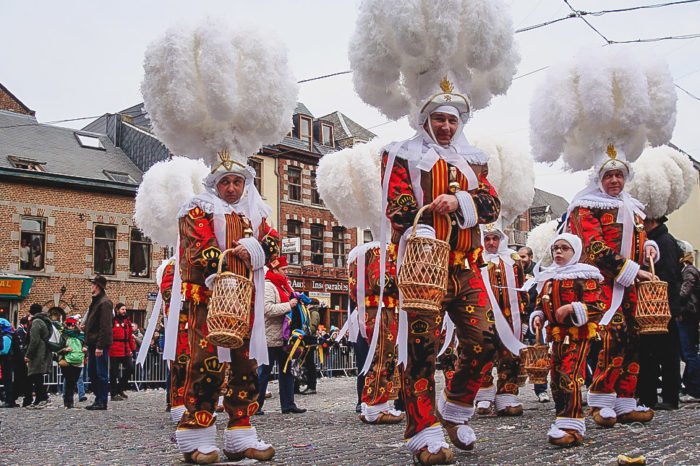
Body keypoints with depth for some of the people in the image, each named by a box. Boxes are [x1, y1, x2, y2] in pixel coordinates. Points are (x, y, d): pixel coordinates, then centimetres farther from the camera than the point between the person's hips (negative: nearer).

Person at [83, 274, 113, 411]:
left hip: (100, 344, -10)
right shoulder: (95, 301, 18)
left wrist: (100, 346, -22)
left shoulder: (104, 302, -12)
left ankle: (102, 402, -1)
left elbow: (105, 326, -18)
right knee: (92, 373, 12)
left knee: (101, 373, -5)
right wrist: (88, 343, 14)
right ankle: (98, 399, 18)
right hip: (93, 343, 10)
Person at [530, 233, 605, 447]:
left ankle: (572, 428, -16)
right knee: (556, 379, 10)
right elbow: (541, 304, 23)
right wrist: (537, 317, 3)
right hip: (556, 335, 8)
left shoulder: (584, 276, -5)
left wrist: (571, 308, -22)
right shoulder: (547, 277, 16)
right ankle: (563, 421, 22)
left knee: (569, 377, -16)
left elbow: (595, 306, -12)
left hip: (577, 334, -8)